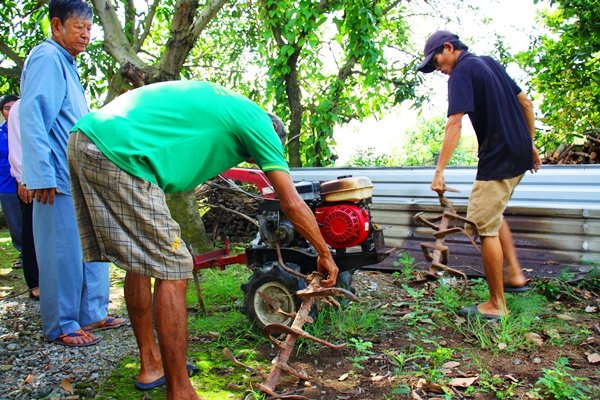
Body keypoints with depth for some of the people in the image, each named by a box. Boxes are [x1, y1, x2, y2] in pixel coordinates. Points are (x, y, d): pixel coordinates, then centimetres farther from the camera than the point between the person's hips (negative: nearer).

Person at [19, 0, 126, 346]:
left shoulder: (67, 64, 21)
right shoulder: (46, 58, -9)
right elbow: (32, 117, -19)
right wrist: (42, 175, -23)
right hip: (60, 179, -10)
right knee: (63, 252, -3)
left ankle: (91, 314, 23)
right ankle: (62, 327, 9)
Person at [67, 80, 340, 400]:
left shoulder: (217, 100, 27)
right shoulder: (258, 121, 5)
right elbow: (292, 204, 4)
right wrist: (325, 254, 15)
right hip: (119, 154, -10)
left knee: (140, 261, 18)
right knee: (172, 271, -3)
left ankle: (150, 364, 31)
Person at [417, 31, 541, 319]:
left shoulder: (462, 72, -9)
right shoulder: (490, 62, 17)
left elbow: (454, 124, -21)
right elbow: (526, 104, 19)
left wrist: (439, 171, -23)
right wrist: (530, 144, 26)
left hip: (498, 158, -10)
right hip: (520, 153, 10)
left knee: (484, 226, -3)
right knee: (493, 213, 25)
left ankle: (496, 305, 6)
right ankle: (515, 275, 22)